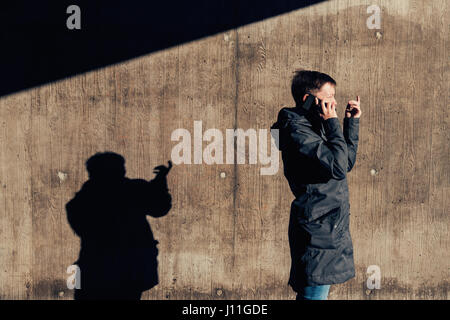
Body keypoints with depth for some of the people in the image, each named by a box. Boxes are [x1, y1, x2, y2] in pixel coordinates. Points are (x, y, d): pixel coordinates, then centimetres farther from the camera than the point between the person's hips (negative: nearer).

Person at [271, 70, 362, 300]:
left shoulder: (314, 128, 15)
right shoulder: (297, 132, -15)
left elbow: (347, 162, 22)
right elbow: (338, 167, -25)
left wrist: (352, 122, 17)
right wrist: (332, 124, -17)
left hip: (331, 228, 10)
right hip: (318, 231, -10)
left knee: (310, 293, 15)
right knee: (314, 293, -7)